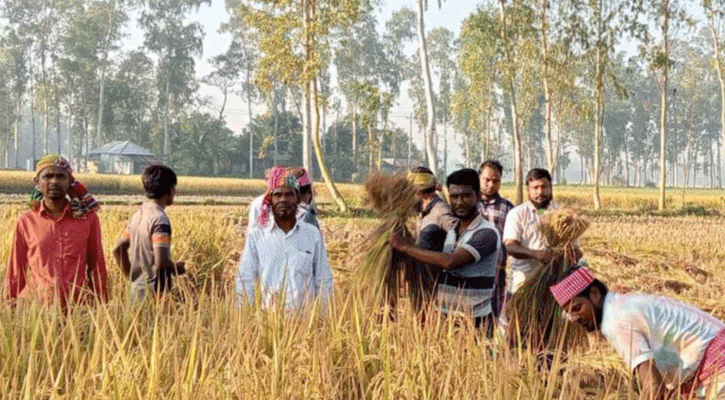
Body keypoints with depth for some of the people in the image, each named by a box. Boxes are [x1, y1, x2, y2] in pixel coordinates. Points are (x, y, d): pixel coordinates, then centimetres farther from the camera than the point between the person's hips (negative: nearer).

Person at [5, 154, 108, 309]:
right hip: (36, 307, 0)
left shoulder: (88, 219, 7)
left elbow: (97, 268, 11)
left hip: (78, 307, 0)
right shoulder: (26, 221, 6)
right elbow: (15, 273, 12)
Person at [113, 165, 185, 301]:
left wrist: (131, 276, 18)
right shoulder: (160, 219, -17)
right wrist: (177, 267, -5)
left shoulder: (137, 214, 9)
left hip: (136, 289, 8)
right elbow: (161, 262, -24)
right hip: (154, 292, -8)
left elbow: (118, 250, 16)